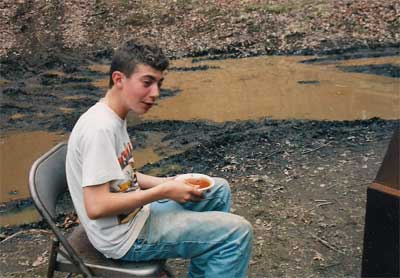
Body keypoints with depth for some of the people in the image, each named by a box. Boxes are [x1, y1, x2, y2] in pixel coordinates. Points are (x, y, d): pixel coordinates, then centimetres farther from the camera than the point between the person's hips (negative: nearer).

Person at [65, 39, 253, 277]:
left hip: (132, 214, 9)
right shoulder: (100, 128, -25)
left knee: (219, 190, 16)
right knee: (237, 232, -14)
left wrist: (166, 183, 1)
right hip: (125, 236, -9)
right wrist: (163, 192, -20)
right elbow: (96, 206, -27)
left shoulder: (114, 118, 4)